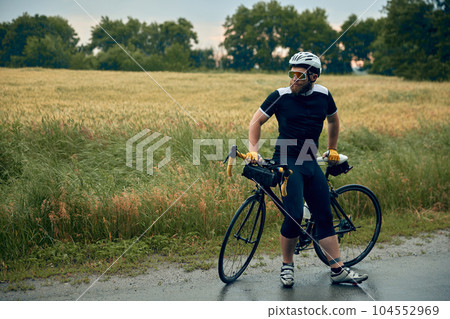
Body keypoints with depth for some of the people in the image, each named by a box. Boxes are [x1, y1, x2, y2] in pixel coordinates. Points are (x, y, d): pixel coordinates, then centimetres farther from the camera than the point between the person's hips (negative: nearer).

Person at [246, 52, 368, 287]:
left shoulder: (323, 95, 4)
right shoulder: (281, 96, -7)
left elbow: (333, 119, 23)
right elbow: (256, 121, 1)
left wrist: (332, 149, 26)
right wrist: (253, 150, -9)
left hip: (311, 162, 4)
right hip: (287, 162, -4)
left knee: (324, 217, 4)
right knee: (294, 216, -16)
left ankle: (338, 270, 10)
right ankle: (287, 266, 5)